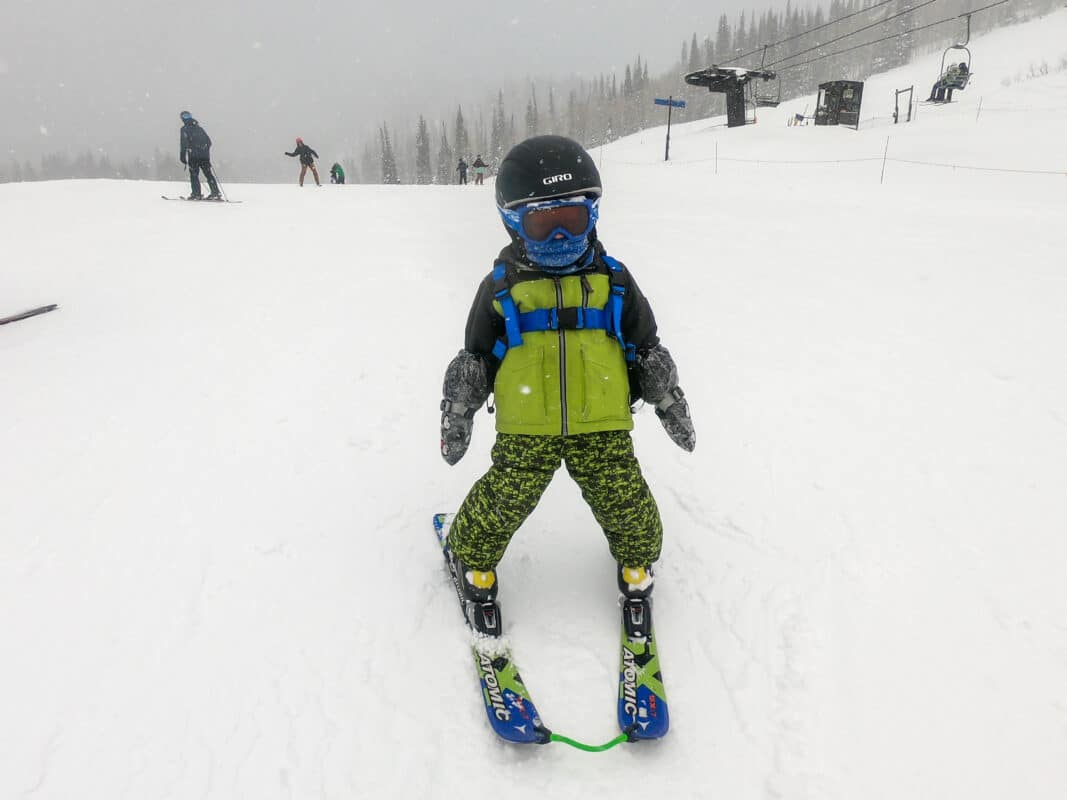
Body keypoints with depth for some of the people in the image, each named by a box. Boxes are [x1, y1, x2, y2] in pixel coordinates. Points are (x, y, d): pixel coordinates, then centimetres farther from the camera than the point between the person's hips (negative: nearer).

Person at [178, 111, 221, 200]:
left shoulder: (185, 129, -2)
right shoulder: (199, 127, 15)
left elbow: (184, 143, -11)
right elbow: (209, 141, 17)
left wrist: (182, 156, -9)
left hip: (193, 156, -5)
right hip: (205, 155, 5)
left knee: (194, 175, 2)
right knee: (209, 174, 9)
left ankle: (196, 194, -5)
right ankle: (216, 193, 5)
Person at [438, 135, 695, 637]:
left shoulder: (611, 280, 6)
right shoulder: (502, 286, 2)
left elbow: (646, 349, 13)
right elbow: (475, 359, 9)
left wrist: (668, 402, 14)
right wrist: (457, 414, 6)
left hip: (602, 426, 1)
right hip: (524, 429, -1)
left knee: (625, 502, 5)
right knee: (500, 504, 1)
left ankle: (636, 561, 37)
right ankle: (472, 561, 32)